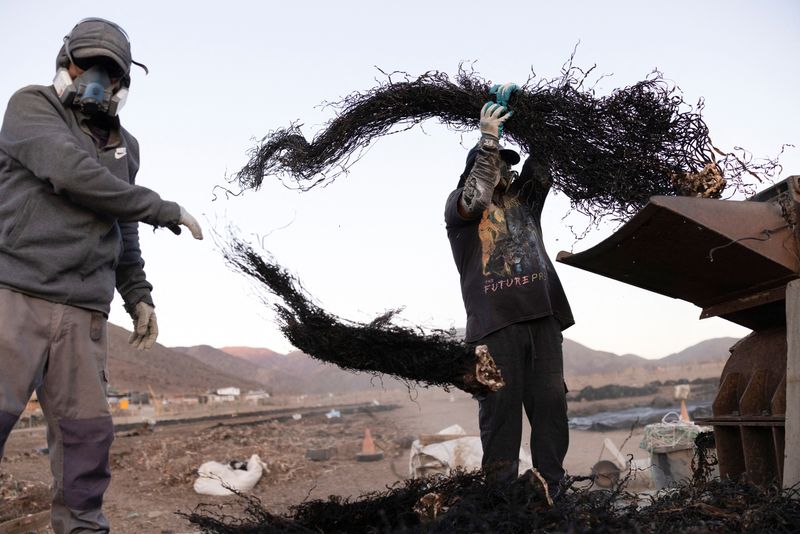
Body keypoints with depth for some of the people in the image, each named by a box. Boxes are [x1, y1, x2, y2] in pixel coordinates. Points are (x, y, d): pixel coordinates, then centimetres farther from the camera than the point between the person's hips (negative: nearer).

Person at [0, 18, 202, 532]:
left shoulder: (125, 146, 20)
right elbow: (71, 170, -15)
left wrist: (139, 295, 15)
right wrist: (166, 210, -10)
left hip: (84, 314, 5)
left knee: (89, 430, 2)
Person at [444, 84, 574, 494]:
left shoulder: (524, 196, 24)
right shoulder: (457, 206, 11)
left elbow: (543, 156, 16)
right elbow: (474, 200, -12)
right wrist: (488, 140, -9)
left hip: (541, 314, 4)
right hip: (495, 320, -4)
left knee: (551, 401, 1)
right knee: (500, 405, -5)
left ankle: (553, 489, 7)